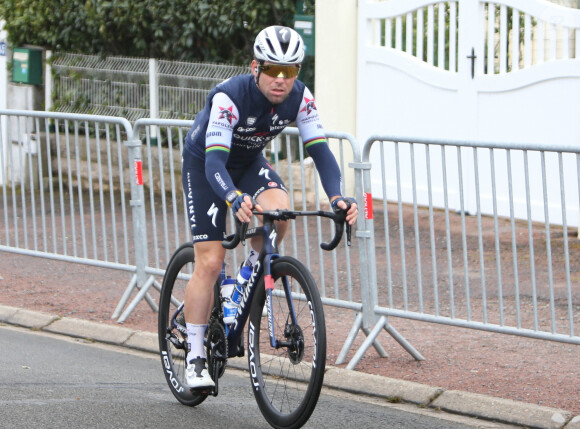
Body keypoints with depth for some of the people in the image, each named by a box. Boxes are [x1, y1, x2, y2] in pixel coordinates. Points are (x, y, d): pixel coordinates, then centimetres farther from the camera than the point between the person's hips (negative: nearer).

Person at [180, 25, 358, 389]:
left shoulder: (300, 98, -22)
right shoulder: (229, 97, -35)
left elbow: (320, 150, -22)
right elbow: (215, 161, -42)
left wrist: (337, 197, -41)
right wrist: (235, 199, -62)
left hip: (250, 161, 4)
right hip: (204, 164, -4)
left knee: (279, 209, -30)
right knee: (210, 263, -12)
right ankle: (196, 356, -1)